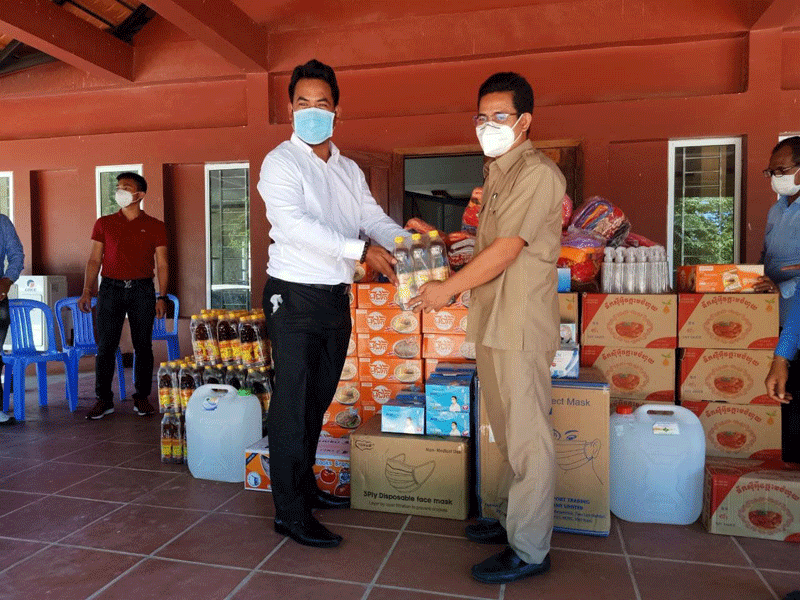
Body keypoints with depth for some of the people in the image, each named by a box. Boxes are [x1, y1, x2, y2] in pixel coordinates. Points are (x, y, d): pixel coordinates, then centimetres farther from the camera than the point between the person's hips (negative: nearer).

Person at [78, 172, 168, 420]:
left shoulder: (155, 227, 6)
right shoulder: (104, 224, 10)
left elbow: (162, 265, 4)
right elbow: (94, 260, 10)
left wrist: (161, 297, -4)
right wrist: (86, 292, 0)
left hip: (142, 290, -1)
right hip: (111, 288, 1)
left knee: (143, 346, 3)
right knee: (105, 346, 0)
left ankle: (142, 397, 14)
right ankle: (103, 399, 11)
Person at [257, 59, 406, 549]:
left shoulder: (349, 170, 15)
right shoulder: (281, 163, -6)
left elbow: (374, 217, 10)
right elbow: (294, 222, -21)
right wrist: (360, 250, -28)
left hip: (336, 299, 7)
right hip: (295, 298, -7)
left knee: (319, 400, 16)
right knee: (293, 405, -3)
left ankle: (305, 483, 33)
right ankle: (290, 512, 7)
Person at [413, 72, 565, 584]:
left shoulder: (538, 173, -11)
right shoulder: (497, 173, 18)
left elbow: (507, 248, -18)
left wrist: (448, 288, -11)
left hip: (521, 325, -9)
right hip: (493, 322, 9)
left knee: (528, 437, -1)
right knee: (509, 433, 19)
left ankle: (530, 550, 12)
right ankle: (512, 518, 34)